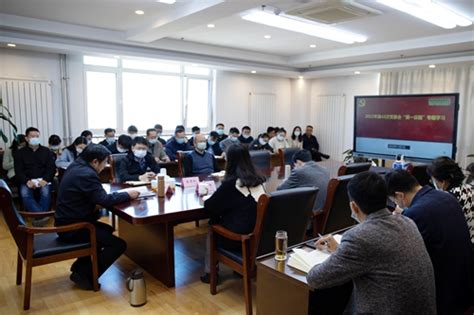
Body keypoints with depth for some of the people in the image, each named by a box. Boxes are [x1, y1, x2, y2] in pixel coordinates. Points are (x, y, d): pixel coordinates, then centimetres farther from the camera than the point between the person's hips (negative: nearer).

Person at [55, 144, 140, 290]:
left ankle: (80, 266, 28)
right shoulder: (87, 174, -23)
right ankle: (84, 275, 0)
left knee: (107, 229, 29)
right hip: (72, 227, -10)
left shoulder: (76, 166, 8)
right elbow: (105, 200, -25)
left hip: (67, 222, 10)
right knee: (119, 245, -11)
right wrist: (128, 195, -12)